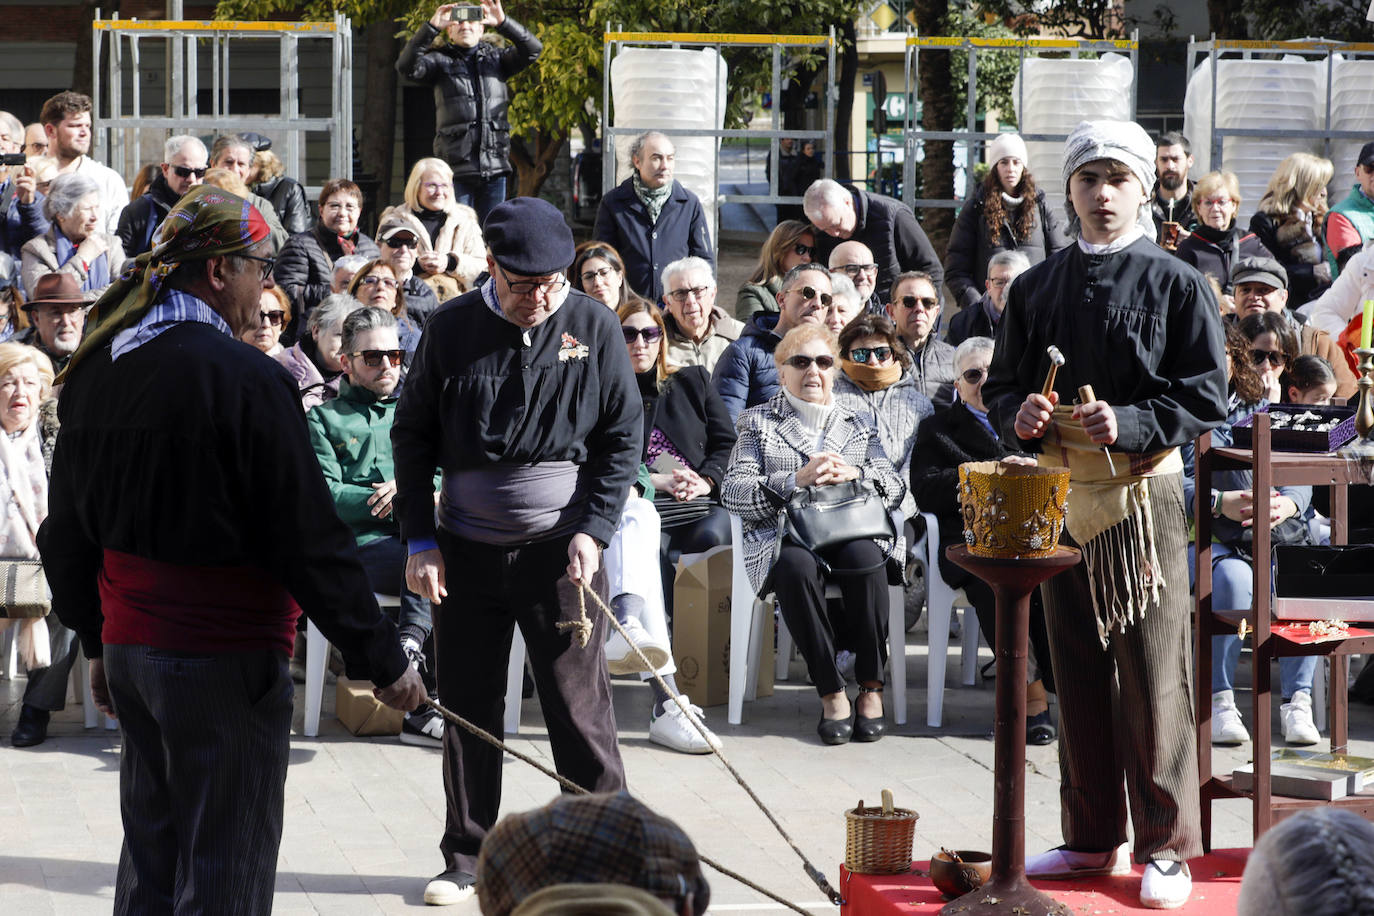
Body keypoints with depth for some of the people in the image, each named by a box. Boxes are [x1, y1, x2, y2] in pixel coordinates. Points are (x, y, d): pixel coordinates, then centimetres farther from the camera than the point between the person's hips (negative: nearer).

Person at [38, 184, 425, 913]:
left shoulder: (95, 369, 6)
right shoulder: (245, 379, -17)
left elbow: (66, 532, 14)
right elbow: (309, 543, -17)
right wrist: (383, 660, -9)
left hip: (128, 649, 7)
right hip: (223, 659, -7)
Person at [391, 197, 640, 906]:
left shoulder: (593, 327, -2)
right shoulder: (451, 328, 0)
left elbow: (624, 436, 2)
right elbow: (412, 435, 7)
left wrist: (592, 531, -9)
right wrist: (420, 541, 1)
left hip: (562, 549, -2)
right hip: (467, 549, 2)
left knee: (578, 707, -2)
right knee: (467, 707, 8)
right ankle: (466, 859, 20)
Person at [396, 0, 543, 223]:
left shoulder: (496, 58, 14)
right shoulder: (441, 61, 8)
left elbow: (532, 50, 0)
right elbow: (406, 66, -9)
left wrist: (503, 23, -16)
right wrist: (431, 27, -18)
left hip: (494, 167, 2)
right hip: (456, 167, -2)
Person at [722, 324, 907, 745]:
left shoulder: (858, 425, 23)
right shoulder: (758, 422, 16)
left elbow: (896, 488, 13)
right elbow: (732, 490, 1)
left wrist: (856, 474, -8)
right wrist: (795, 480, -14)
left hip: (854, 532, 2)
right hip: (784, 536, -2)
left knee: (863, 558, -35)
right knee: (797, 565, -37)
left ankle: (872, 687, -25)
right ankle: (831, 694, -31)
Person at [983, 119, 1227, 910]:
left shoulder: (1175, 283, -2)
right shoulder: (1037, 288, 11)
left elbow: (1207, 396, -5)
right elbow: (1001, 385, 15)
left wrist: (1130, 423, -19)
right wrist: (1019, 414, -7)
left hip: (1144, 493, -4)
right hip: (1060, 494, 4)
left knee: (1152, 673, -4)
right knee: (1078, 672, 10)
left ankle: (1166, 847, 5)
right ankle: (1093, 839, 21)